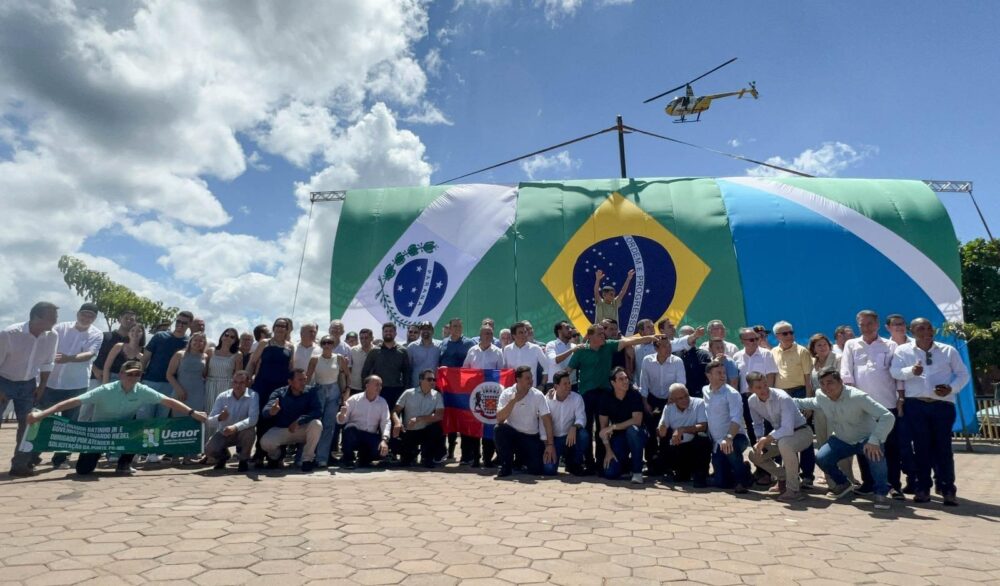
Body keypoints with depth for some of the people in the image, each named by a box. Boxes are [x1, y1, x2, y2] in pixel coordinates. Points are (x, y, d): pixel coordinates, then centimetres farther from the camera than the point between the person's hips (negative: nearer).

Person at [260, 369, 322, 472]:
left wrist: (299, 421, -31)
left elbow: (318, 411, -21)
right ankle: (276, 455, 10)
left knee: (316, 425, -30)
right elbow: (265, 411, -23)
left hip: (302, 430, 0)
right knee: (265, 442, -29)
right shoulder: (279, 393, -8)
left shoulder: (310, 393, -8)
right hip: (280, 430, 0)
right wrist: (271, 411, -48)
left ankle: (307, 459, -10)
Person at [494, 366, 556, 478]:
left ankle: (522, 458, 23)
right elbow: (499, 419, -22)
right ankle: (506, 465, -10)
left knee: (537, 469, -15)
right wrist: (513, 401, -29)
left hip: (531, 437, 1)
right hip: (513, 433, 0)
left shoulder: (538, 395, -11)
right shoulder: (506, 393, -12)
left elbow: (547, 419, -14)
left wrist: (550, 444, -21)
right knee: (498, 429, -32)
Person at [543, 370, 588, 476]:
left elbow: (581, 418, -15)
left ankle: (574, 463, -3)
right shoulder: (547, 400, -9)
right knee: (548, 469, -21)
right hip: (553, 439, -1)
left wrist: (574, 427, -37)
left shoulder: (577, 398, -7)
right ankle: (559, 456, 19)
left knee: (583, 435, -32)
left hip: (570, 437, 2)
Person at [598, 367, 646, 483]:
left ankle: (637, 471, -19)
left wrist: (613, 427, -23)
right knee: (610, 473, -15)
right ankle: (627, 462, 21)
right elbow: (603, 427, -5)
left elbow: (637, 421, -21)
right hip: (618, 437, 2)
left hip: (635, 435, -2)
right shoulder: (606, 398, -5)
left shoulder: (634, 395, -11)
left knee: (632, 430, -38)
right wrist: (608, 450, -13)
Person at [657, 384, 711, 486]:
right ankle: (683, 473, 19)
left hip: (695, 446, -4)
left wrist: (682, 430, -28)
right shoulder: (669, 408, -1)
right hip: (676, 447, 4)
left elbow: (703, 427, -20)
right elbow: (662, 434, -3)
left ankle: (700, 476, -12)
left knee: (704, 441, -33)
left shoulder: (699, 403, -11)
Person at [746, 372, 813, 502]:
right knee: (754, 455, -3)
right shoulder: (752, 401, -10)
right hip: (780, 435, 7)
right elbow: (758, 424, 8)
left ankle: (793, 490, -22)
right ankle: (783, 478, 23)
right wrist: (760, 440, -9)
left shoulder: (782, 398, -29)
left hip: (801, 432, -7)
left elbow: (787, 429, -36)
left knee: (784, 443, -39)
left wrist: (766, 439, -29)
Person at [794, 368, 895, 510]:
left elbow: (888, 416, -35)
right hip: (842, 440, 5)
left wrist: (874, 440, -47)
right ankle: (843, 483, 14)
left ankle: (881, 492, -15)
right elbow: (811, 403, 12)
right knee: (821, 458, -17)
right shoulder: (820, 396, -15)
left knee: (875, 452, -37)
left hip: (866, 439, -5)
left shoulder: (857, 397, -32)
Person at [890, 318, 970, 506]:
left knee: (943, 447, 2)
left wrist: (951, 388, -7)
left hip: (943, 404, 1)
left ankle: (947, 489, 11)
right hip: (915, 405, 0)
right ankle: (922, 488, 11)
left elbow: (963, 374, 12)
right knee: (921, 447, 4)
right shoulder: (903, 350, 6)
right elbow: (895, 372, -5)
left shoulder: (948, 351, 10)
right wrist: (911, 371, -25)